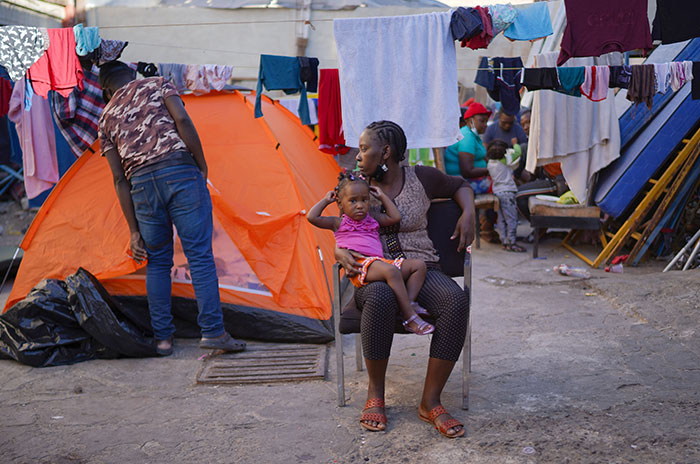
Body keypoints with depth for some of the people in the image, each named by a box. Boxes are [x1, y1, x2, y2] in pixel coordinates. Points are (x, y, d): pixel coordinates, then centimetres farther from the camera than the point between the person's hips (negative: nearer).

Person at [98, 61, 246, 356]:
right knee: (199, 254, -1)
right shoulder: (157, 85, 16)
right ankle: (213, 331, -3)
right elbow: (182, 120, -4)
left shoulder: (106, 117, 20)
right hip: (180, 172, -3)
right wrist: (202, 166, 3)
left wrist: (134, 230, 12)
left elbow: (119, 179, 13)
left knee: (157, 262, 13)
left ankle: (162, 337, 14)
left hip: (141, 184, 3)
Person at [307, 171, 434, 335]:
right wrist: (326, 200, 16)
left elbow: (395, 217, 25)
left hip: (379, 262, 7)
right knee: (390, 270, -37)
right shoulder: (339, 223, 14)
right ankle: (410, 318, -36)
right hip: (359, 265, -7)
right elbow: (312, 217, 5)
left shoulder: (373, 220, 28)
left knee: (419, 265, -4)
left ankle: (409, 303, -20)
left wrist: (382, 196, 28)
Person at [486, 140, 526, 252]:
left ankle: (504, 241, 11)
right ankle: (511, 243, -8)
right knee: (511, 218, -5)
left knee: (501, 219, 10)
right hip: (507, 192, -7)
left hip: (496, 192, 7)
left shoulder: (490, 164, 7)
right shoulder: (506, 161, -9)